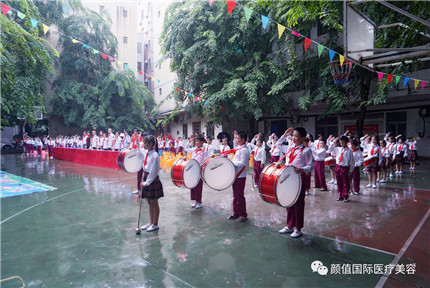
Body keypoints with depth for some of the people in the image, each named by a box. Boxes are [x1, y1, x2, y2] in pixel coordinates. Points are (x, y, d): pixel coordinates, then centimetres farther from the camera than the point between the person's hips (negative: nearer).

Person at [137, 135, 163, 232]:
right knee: (149, 202, 17)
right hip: (146, 177, 8)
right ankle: (151, 223, 31)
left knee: (154, 203, 6)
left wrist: (146, 182, -15)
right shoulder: (146, 152, 3)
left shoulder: (155, 156, -22)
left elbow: (154, 172, -20)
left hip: (152, 180, -8)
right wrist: (138, 146, 21)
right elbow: (141, 155, 29)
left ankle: (155, 224, 20)